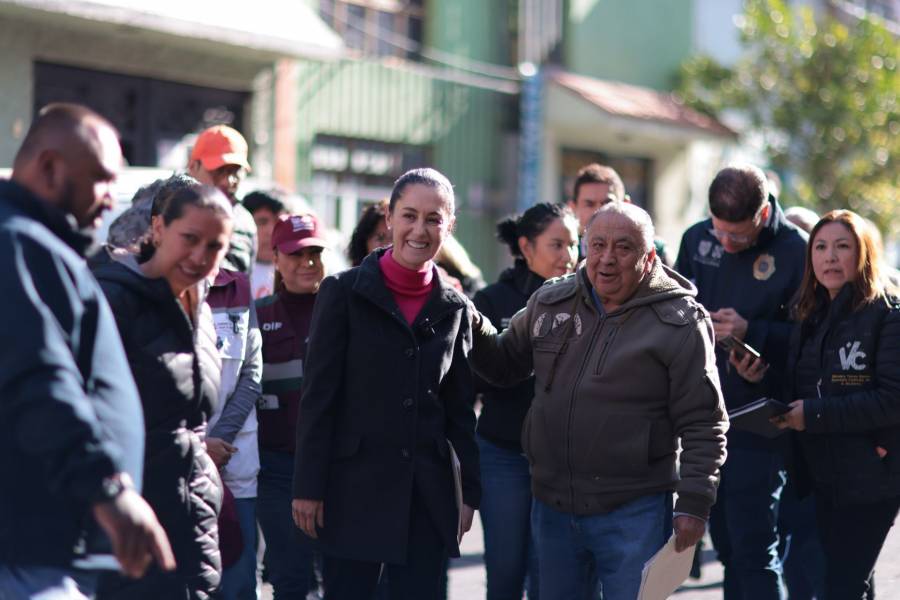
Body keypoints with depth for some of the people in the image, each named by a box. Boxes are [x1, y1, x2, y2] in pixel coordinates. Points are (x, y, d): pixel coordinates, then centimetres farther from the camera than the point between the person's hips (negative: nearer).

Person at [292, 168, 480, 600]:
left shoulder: (454, 308, 8)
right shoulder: (344, 292, -2)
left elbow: (460, 409, 12)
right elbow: (318, 397, -5)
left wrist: (471, 491, 8)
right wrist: (308, 488, -9)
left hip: (428, 494, 3)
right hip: (355, 488, -3)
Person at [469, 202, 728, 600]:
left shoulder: (679, 321, -8)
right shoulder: (549, 304, 6)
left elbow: (702, 425, -8)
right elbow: (504, 365, 19)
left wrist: (694, 504, -12)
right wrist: (474, 332, 0)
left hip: (633, 514, -5)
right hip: (553, 508, 5)